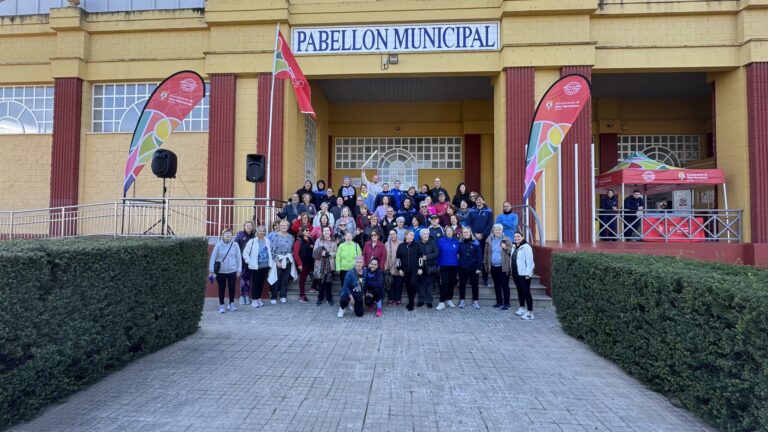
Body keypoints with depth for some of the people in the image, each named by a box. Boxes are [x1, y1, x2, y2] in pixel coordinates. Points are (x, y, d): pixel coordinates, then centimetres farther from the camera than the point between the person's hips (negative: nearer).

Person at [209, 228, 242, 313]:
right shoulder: (218, 245, -7)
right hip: (220, 271, -1)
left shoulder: (235, 245, -4)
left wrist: (239, 270, 1)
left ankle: (232, 304, 27)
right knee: (221, 288, 9)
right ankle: (221, 305, 22)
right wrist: (211, 271, -6)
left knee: (232, 287, 8)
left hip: (232, 271, 1)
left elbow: (239, 258, 1)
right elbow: (212, 258, -4)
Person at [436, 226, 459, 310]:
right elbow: (437, 253, -1)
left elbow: (458, 253, 13)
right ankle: (442, 302, -5)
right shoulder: (440, 241, -3)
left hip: (454, 266, 3)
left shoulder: (456, 242, 4)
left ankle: (449, 300, 24)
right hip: (444, 265, -3)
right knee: (444, 283, -8)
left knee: (452, 283, 9)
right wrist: (438, 264, -3)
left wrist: (459, 263, 8)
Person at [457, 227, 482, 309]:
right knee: (462, 284, 9)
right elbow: (457, 253, 3)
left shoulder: (476, 243, -4)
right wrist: (458, 265, -6)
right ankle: (461, 300, 21)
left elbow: (479, 256, -4)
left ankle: (475, 301, 19)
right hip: (462, 268, 1)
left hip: (473, 268, -1)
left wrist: (479, 267, -7)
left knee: (475, 284, 7)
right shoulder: (460, 243, 2)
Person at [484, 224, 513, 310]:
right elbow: (486, 253, 12)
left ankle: (506, 304, 4)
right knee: (496, 285, 14)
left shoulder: (507, 240, -4)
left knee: (505, 285, -2)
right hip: (493, 267, 5)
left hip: (503, 267, -4)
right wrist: (486, 264, 9)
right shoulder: (489, 240, 7)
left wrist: (506, 248, -22)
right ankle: (499, 302, 25)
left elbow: (512, 251, -4)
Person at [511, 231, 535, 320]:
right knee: (519, 291, 17)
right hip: (515, 273, 8)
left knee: (526, 292, -7)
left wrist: (528, 273, -19)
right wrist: (513, 271, 12)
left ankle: (530, 312, -3)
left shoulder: (526, 247, -13)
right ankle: (522, 308, 29)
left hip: (524, 274, -8)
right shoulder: (514, 247, 13)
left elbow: (530, 261, -17)